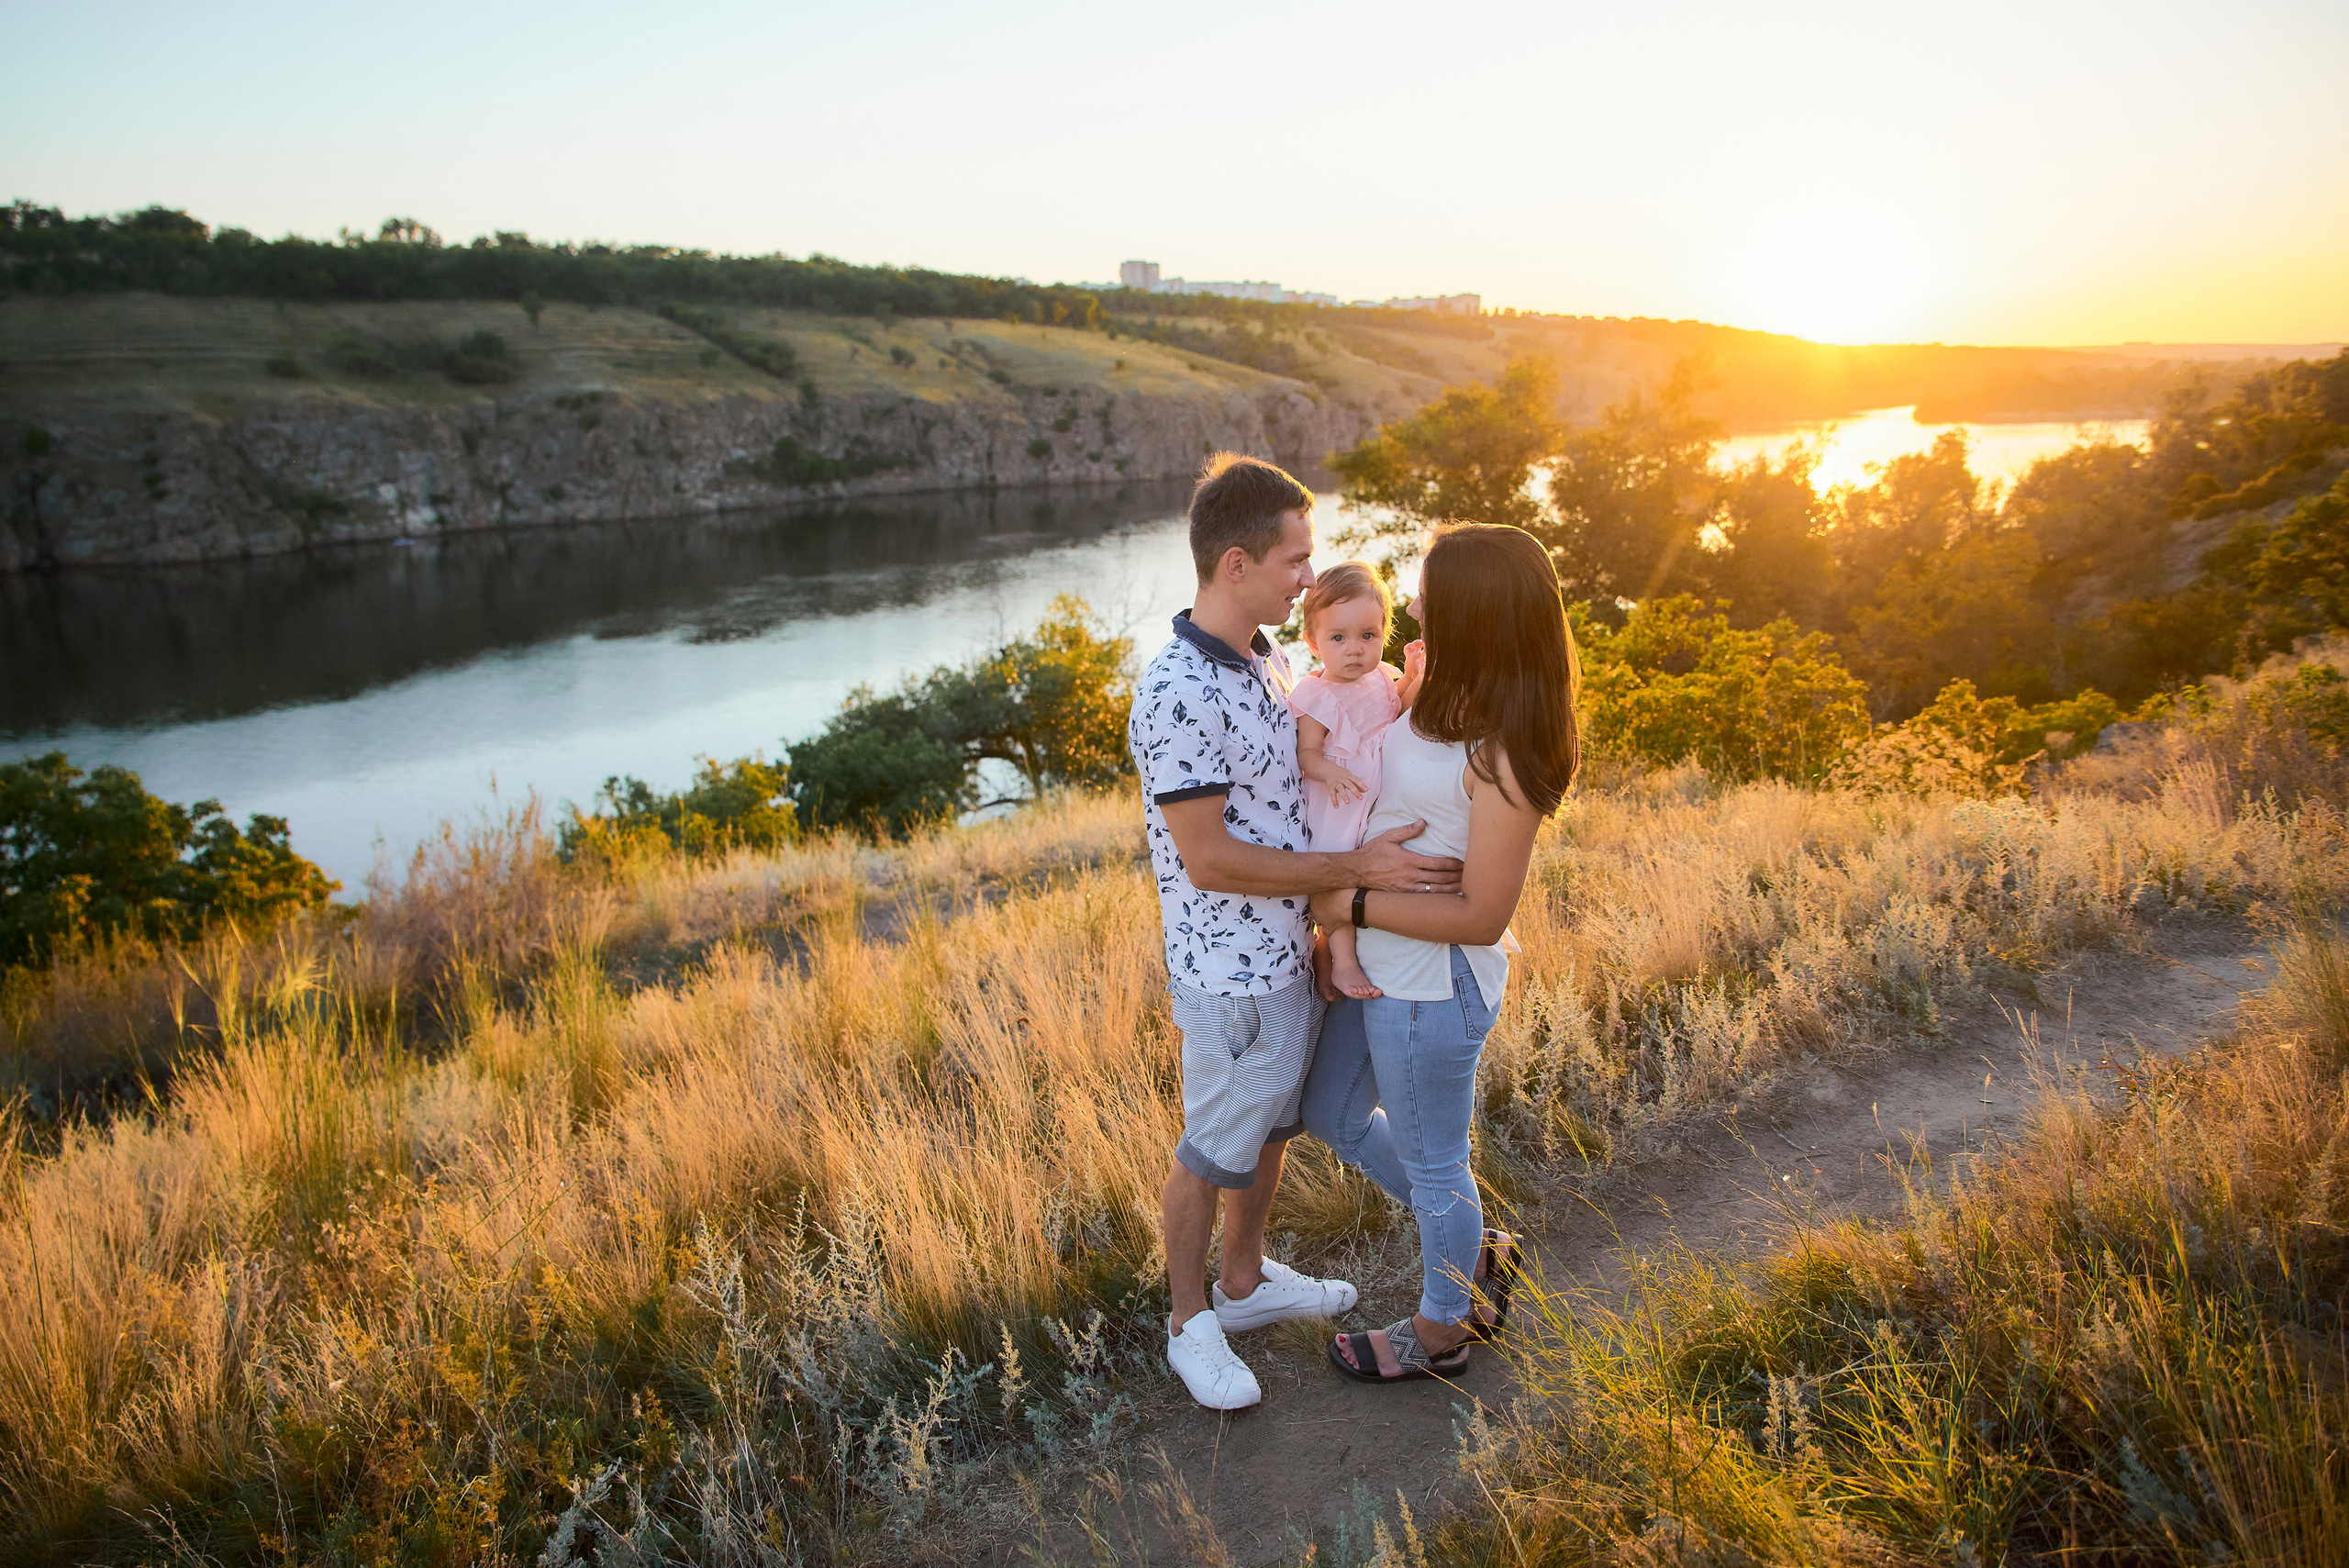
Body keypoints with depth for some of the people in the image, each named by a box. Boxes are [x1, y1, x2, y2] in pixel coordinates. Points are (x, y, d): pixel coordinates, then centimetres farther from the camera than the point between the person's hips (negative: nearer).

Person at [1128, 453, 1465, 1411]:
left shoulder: (1264, 660, 3)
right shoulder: (1178, 695, -27)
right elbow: (1209, 860, -26)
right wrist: (1357, 870, -23)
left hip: (1292, 951, 9)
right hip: (1233, 972, -9)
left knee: (1271, 1125, 23)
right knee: (1214, 1149, 10)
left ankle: (1246, 1281, 44)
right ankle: (1190, 1320, 31)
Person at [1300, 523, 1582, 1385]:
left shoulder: (1503, 756, -27)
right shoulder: (1442, 698, -2)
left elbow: (1482, 917, -25)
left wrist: (1351, 904, -20)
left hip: (1431, 988, -9)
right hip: (1376, 968, 9)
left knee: (1430, 1161, 14)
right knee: (1334, 1117, 25)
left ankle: (1440, 1330, 40)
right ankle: (1473, 1250, 43)